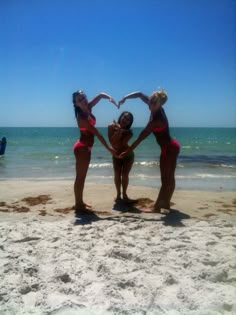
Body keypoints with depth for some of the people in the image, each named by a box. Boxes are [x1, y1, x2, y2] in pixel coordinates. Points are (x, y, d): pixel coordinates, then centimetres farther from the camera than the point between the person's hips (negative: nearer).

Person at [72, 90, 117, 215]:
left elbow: (100, 95, 14)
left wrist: (110, 98, -8)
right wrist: (109, 148, -21)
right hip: (82, 148, -9)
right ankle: (79, 206, 2)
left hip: (85, 147, 9)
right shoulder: (82, 117, -22)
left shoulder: (88, 108, 2)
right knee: (80, 177, -5)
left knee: (81, 177, 15)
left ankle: (79, 202, 25)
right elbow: (97, 134, -23)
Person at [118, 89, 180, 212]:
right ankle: (166, 203, 26)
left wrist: (127, 151, -19)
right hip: (171, 147, 10)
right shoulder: (155, 108, -2)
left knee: (165, 180, -5)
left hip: (169, 149, -10)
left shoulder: (157, 119, -27)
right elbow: (140, 94, 8)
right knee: (169, 178, 15)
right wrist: (125, 98, -8)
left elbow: (141, 137, -24)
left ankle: (157, 207, 2)